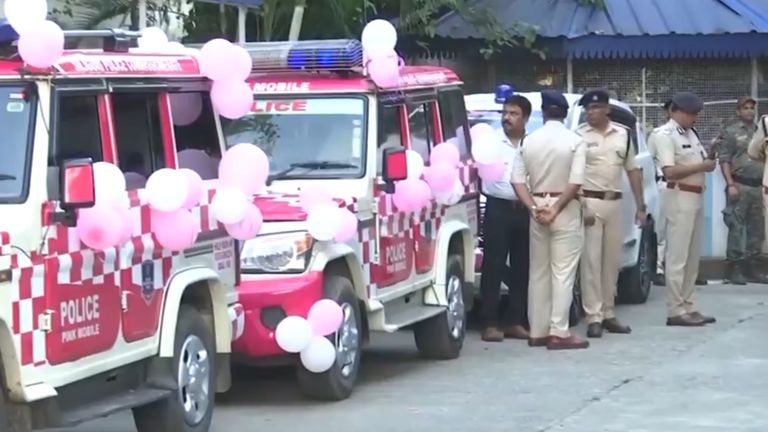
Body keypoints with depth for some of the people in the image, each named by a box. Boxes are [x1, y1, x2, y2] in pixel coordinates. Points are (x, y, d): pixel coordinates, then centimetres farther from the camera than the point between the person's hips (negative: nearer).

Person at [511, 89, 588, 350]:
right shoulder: (574, 141, -8)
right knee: (562, 273, -4)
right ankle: (559, 332, -8)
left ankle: (538, 331, 13)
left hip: (538, 210, 4)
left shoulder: (530, 141, 5)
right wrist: (556, 209, -12)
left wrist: (534, 208, -7)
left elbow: (518, 180, -1)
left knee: (538, 273, 11)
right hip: (566, 211, -4)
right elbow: (575, 182, -16)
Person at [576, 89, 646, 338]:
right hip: (589, 202, -5)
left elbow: (633, 171, 14)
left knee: (612, 261, 9)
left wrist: (640, 206, 11)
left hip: (615, 203, 5)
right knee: (591, 260, -7)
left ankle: (609, 314, 17)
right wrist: (580, 207, -17)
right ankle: (593, 317, -6)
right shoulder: (578, 136, -5)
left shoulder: (622, 135, 9)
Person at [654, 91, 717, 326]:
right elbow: (670, 172, -19)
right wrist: (702, 166, -16)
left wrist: (708, 159, 0)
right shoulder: (665, 135, -10)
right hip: (680, 198, -9)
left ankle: (687, 306, 17)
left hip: (696, 197, 9)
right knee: (678, 257, -7)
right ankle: (675, 311, -6)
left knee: (692, 257, 11)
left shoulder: (691, 133, 17)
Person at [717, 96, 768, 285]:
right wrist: (731, 185, -15)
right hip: (740, 184, -6)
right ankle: (734, 269, -1)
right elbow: (724, 160, -6)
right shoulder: (730, 131, -1)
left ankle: (751, 268, 15)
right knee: (737, 228, -5)